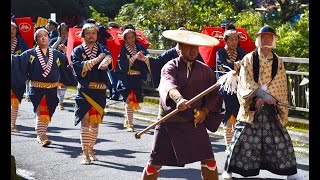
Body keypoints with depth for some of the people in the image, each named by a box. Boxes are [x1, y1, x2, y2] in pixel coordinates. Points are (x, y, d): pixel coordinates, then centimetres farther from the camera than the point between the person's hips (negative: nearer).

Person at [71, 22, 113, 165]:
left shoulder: (101, 49, 9)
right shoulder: (78, 51, 4)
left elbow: (108, 56, -15)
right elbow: (78, 67, -15)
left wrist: (105, 61, -39)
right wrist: (97, 59, -17)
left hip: (99, 91, 3)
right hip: (84, 90, -3)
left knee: (96, 122, 9)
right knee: (85, 121, -7)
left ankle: (91, 149, 22)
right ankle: (85, 152, -4)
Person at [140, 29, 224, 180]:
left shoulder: (205, 70, 5)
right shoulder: (170, 67, -8)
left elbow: (214, 94, 10)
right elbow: (168, 85, -30)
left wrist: (205, 110, -8)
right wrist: (178, 99, -50)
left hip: (195, 122, 3)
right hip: (169, 122, -3)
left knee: (208, 159, -1)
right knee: (155, 163, 2)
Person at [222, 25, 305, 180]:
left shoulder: (278, 62, 7)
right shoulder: (249, 59, -1)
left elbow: (279, 84, 0)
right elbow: (245, 81, -11)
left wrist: (264, 98, -15)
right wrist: (263, 95, -22)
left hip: (270, 107, 3)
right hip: (251, 106, -2)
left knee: (280, 138, 4)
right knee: (244, 137, -2)